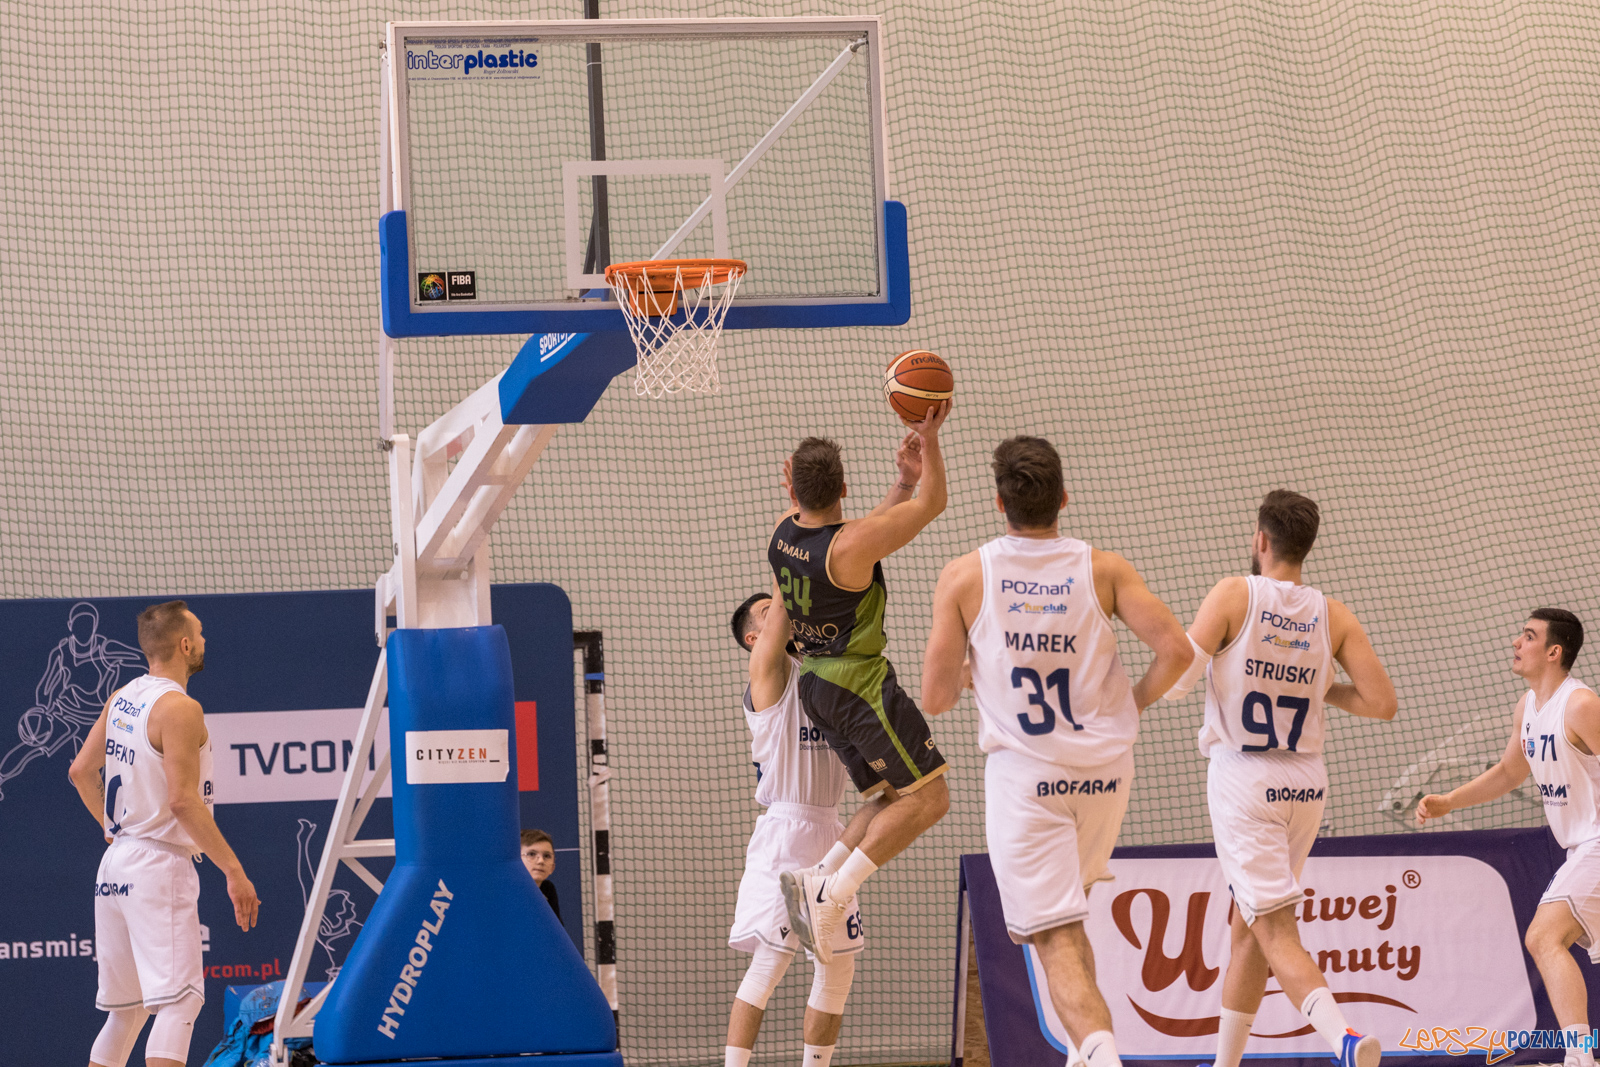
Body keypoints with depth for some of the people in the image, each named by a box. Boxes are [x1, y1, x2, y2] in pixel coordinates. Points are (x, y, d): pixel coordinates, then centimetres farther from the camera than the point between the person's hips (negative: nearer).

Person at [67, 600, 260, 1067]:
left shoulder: (121, 700, 12)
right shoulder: (179, 708, -14)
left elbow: (81, 771, 20)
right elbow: (183, 800, -20)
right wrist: (234, 871, -18)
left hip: (116, 867, 9)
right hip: (159, 866, -9)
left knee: (125, 1009, 16)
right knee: (179, 999, -13)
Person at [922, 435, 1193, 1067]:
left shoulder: (965, 577, -5)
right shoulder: (1102, 570, -2)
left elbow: (935, 698, -4)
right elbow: (1176, 650, -11)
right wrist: (1133, 703, 8)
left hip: (1023, 774, -3)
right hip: (1103, 770, 3)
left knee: (1055, 939, -6)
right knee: (1066, 905, 28)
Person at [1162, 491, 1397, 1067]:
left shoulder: (1234, 595, -9)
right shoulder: (1333, 615, 2)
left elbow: (1176, 680, -14)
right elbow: (1383, 703, -1)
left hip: (1244, 781, -5)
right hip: (1305, 782, 5)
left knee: (1274, 932, -9)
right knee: (1246, 927, 19)